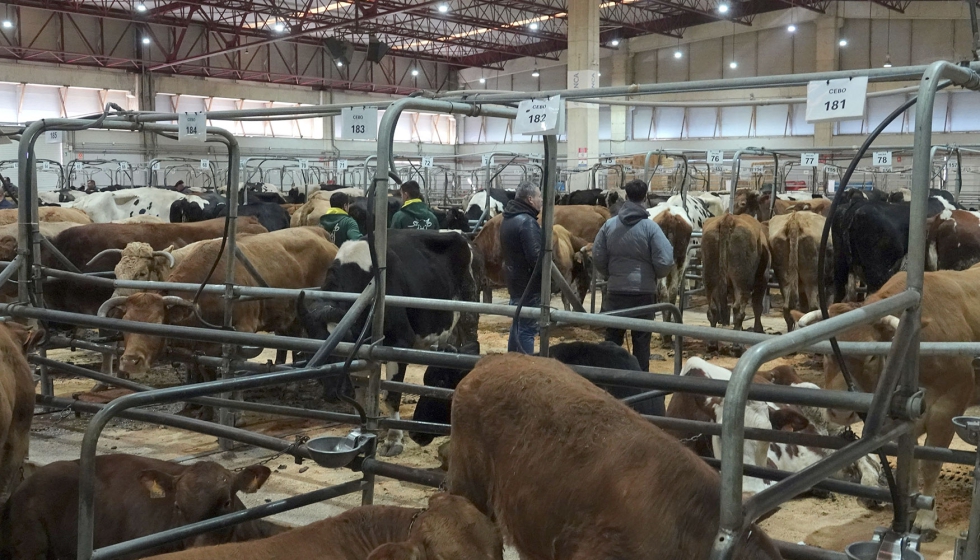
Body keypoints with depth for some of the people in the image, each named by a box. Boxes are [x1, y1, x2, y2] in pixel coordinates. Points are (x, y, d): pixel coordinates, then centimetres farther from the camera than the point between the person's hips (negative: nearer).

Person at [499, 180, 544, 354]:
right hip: (529, 283, -10)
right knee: (527, 329, -6)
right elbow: (536, 257, -25)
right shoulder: (527, 222, -20)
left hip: (515, 281, 10)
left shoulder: (509, 218, 11)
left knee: (518, 325, 19)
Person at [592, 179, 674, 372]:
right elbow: (665, 261, -13)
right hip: (644, 292, -2)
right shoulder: (650, 227, -10)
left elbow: (598, 256, 1)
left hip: (615, 291, 2)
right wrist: (655, 275, 7)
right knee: (641, 340, 8)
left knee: (612, 339, 13)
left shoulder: (609, 225, -3)